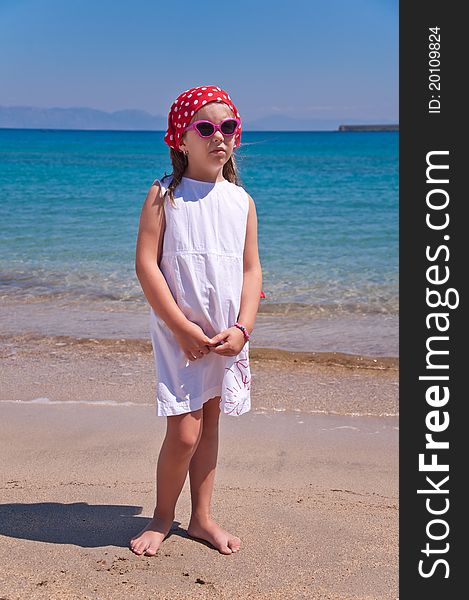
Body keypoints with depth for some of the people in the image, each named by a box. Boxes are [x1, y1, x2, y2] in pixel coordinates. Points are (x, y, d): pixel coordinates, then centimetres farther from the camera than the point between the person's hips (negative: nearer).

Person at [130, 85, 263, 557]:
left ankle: (201, 518, 29)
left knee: (210, 422, 14)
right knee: (184, 431, -5)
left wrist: (242, 328, -9)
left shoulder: (241, 200, 4)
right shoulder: (163, 195, -6)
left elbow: (251, 269, 4)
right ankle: (162, 518, 19)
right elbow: (146, 264, -12)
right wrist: (184, 329, -16)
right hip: (178, 333, -4)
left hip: (226, 335, 4)